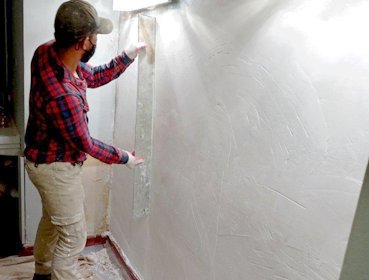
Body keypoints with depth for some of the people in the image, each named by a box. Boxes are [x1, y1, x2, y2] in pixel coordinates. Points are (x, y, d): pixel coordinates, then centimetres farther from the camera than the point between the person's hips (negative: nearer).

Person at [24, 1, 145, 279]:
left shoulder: (49, 51, -11)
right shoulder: (63, 95, -38)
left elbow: (94, 77, 5)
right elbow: (84, 143, -22)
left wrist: (129, 55, -2)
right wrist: (123, 157, -8)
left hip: (44, 159, 10)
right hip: (56, 167, -10)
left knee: (52, 220, 30)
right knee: (73, 236, 9)